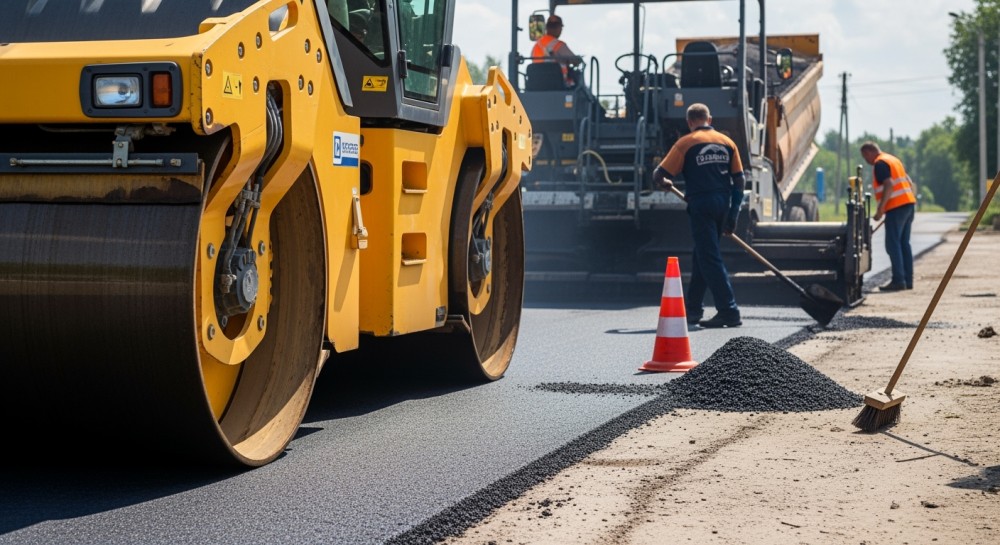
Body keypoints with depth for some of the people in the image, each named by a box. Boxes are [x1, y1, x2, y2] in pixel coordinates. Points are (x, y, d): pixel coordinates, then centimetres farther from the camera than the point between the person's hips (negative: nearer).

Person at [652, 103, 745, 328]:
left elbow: (659, 175, -4)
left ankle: (729, 311, -11)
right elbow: (739, 181, 8)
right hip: (723, 204, 6)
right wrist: (733, 215, 12)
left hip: (701, 203, -6)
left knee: (709, 259, -4)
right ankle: (693, 309, 24)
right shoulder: (727, 142, 10)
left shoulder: (686, 143, -3)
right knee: (702, 255, 17)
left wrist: (664, 183, 20)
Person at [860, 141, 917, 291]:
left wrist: (880, 209, -20)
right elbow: (910, 183, 23)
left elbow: (889, 185, -19)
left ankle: (898, 280, -11)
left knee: (893, 244, -8)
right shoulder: (894, 160, 21)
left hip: (896, 206, -9)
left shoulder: (880, 163, -7)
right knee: (904, 243, 11)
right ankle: (908, 280, 11)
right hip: (909, 203, 9)